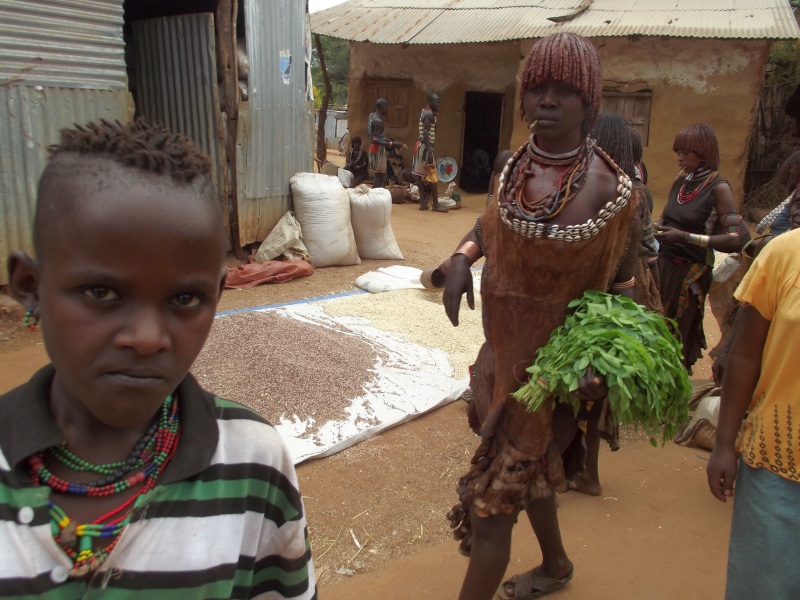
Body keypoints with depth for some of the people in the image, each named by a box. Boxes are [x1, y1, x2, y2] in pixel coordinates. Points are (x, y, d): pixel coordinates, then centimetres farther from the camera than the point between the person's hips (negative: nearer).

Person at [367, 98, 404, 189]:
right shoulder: (378, 121, -20)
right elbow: (375, 141, -26)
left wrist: (384, 139, 23)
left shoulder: (371, 115, 8)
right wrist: (392, 144, -27)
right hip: (378, 151, -10)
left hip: (374, 150, 10)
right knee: (378, 179, -4)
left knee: (383, 178, 14)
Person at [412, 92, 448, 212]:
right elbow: (426, 133, -25)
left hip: (421, 145, 10)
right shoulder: (429, 113, -16)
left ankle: (423, 202, 12)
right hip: (425, 146, -10)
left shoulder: (425, 112, 15)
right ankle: (436, 204, -2)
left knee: (421, 174, 9)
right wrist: (430, 151, -28)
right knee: (432, 175, -6)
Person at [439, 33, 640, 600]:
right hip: (504, 352, 7)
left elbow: (621, 287, -11)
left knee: (492, 499, 1)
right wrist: (461, 258, -4)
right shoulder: (514, 165, -2)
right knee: (530, 469, 27)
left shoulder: (608, 189, -19)